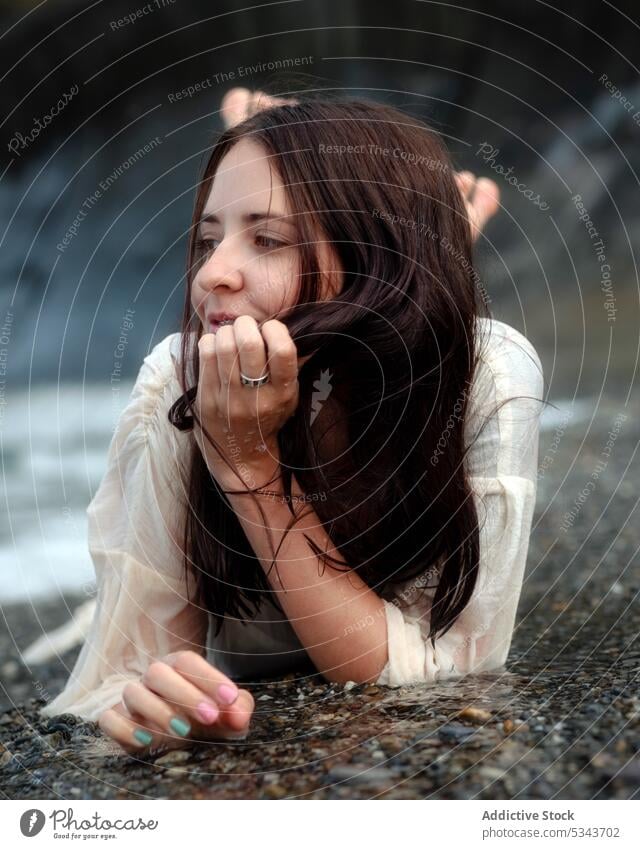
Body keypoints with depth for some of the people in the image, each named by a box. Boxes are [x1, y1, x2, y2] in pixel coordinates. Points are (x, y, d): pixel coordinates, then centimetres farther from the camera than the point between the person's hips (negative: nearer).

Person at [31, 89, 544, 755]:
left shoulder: (490, 377, -25)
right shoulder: (175, 384, -23)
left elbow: (432, 682, -27)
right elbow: (128, 666, -22)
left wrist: (249, 462, -35)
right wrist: (146, 703, -47)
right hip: (246, 753, 1)